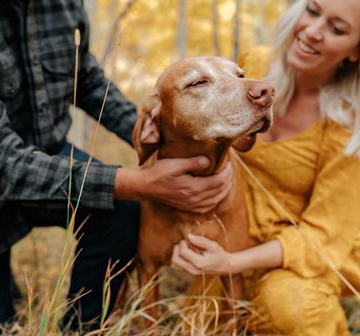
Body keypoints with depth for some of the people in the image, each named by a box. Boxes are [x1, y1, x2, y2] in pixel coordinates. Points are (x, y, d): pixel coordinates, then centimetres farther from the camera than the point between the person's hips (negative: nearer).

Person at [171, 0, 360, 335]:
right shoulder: (254, 66, -7)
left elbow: (324, 232, -18)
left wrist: (232, 263, -31)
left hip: (306, 254, -4)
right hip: (238, 237, 4)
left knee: (290, 304, -33)